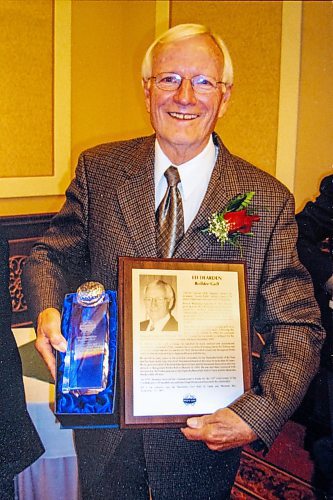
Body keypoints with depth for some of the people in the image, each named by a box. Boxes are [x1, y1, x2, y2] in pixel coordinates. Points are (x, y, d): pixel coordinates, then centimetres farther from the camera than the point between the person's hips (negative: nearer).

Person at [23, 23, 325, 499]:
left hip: (204, 433, -1)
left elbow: (297, 327, -10)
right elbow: (54, 255, 4)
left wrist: (257, 416, -25)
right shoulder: (99, 170, -5)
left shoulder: (269, 201, -11)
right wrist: (47, 310, -18)